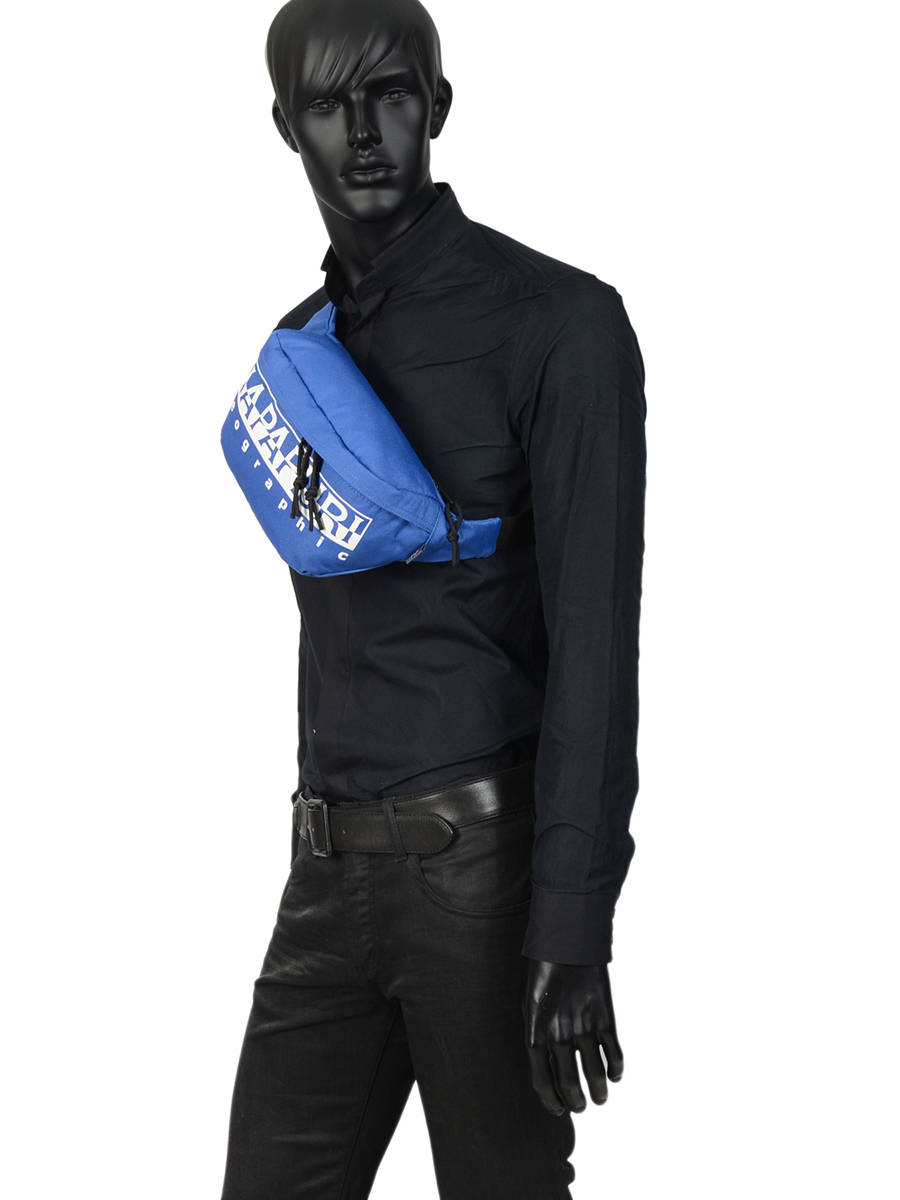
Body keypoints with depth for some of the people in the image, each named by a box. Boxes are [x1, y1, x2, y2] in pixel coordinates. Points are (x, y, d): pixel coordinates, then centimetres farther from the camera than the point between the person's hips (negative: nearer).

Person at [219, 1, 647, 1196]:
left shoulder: (555, 320, -7)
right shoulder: (296, 346, 14)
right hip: (329, 871, 6)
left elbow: (595, 636, -13)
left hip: (486, 862, -6)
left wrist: (573, 925, -19)